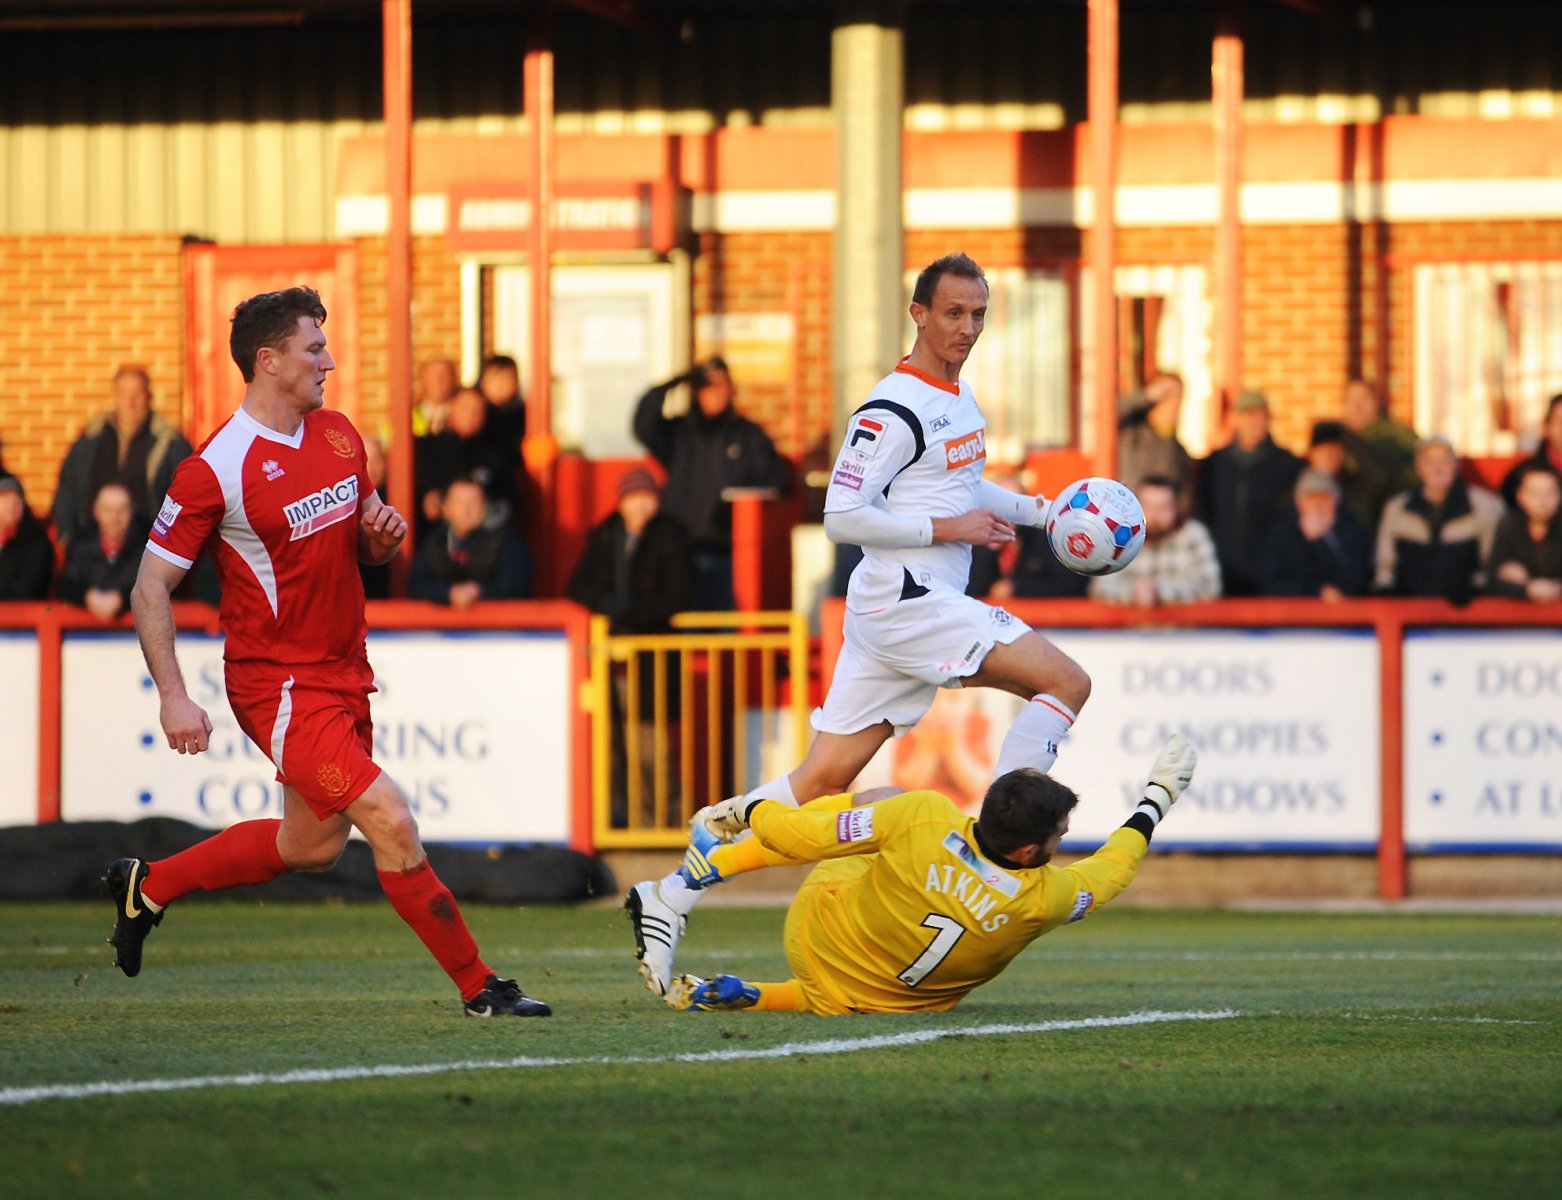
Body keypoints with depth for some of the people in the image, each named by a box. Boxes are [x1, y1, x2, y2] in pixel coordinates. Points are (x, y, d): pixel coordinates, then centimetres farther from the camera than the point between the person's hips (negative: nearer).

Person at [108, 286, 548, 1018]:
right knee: (391, 823, -17)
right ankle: (478, 988, -7)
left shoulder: (337, 434, 5)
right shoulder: (215, 470, -17)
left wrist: (385, 531, -5)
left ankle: (149, 886, 38)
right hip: (279, 684, -8)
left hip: (344, 675, 9)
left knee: (312, 844, 20)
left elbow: (367, 541, 19)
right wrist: (172, 696, -19)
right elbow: (151, 587, -12)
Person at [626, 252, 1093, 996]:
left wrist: (1039, 509, 21)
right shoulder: (893, 411, -13)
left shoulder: (959, 398, 17)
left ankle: (669, 898, 6)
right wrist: (949, 528, -17)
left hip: (922, 605, 9)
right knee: (1066, 683, -14)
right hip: (905, 600, -9)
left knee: (823, 779, 5)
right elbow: (843, 516, -18)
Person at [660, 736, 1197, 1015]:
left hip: (811, 935, 1)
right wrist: (1157, 799, 10)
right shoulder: (1044, 899, -29)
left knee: (881, 797, 21)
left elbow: (802, 838, -21)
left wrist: (750, 812, 0)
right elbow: (1111, 870, -6)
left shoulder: (925, 816, -31)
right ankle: (751, 996, 15)